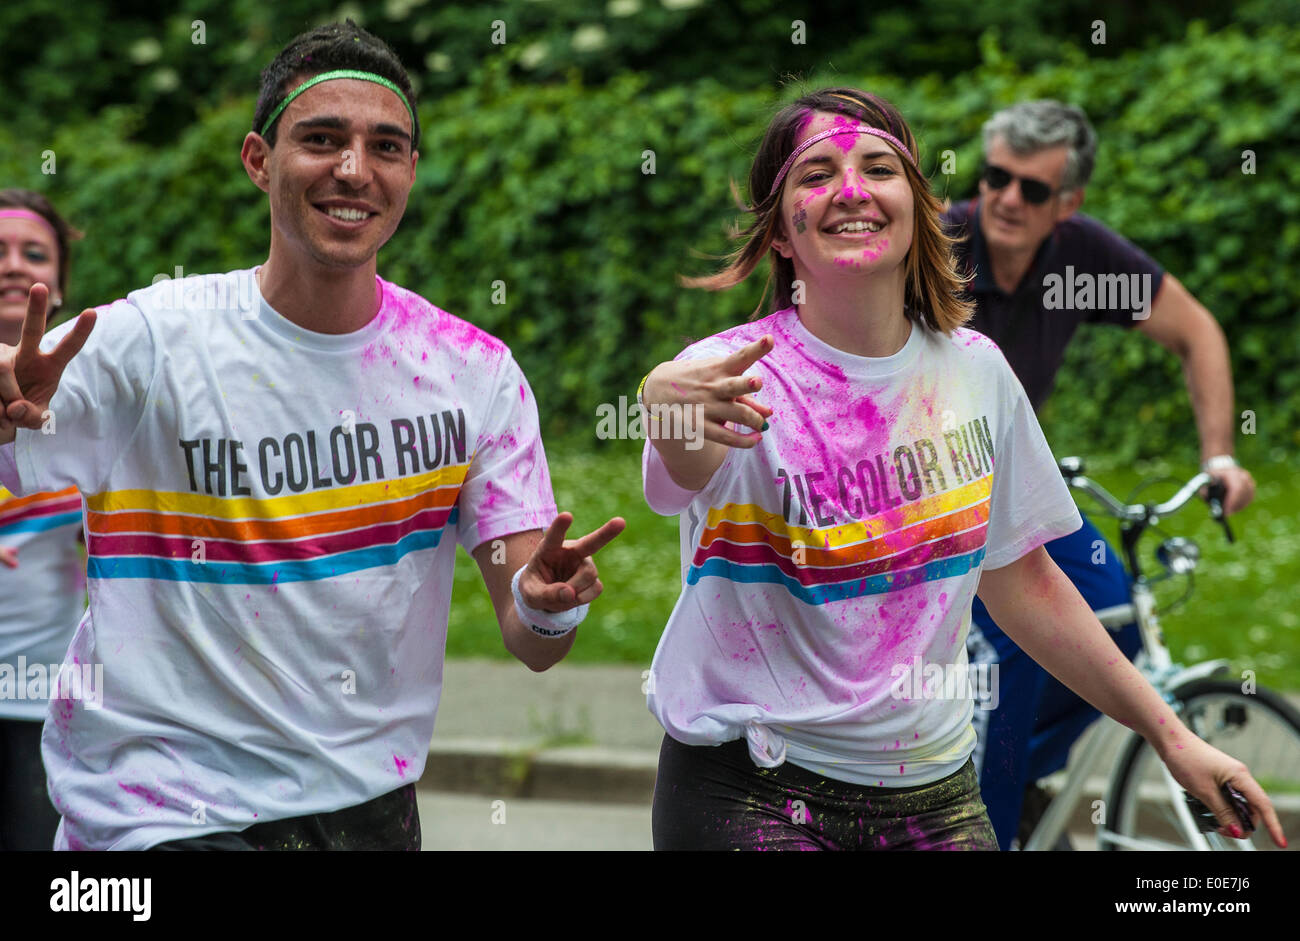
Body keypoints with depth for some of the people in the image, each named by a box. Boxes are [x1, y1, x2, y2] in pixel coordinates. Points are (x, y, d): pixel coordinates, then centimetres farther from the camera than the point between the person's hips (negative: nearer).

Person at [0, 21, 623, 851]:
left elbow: (533, 647, -2)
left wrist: (545, 604, -25)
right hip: (165, 812, -4)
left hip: (372, 802, 4)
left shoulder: (475, 372, -1)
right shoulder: (144, 343, -10)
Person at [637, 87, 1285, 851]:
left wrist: (1171, 735, 13)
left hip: (933, 787, 4)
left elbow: (1018, 581, 13)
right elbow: (693, 468, -38)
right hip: (756, 795, -4)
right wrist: (670, 401, -63)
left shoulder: (974, 369, 2)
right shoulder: (738, 376, -13)